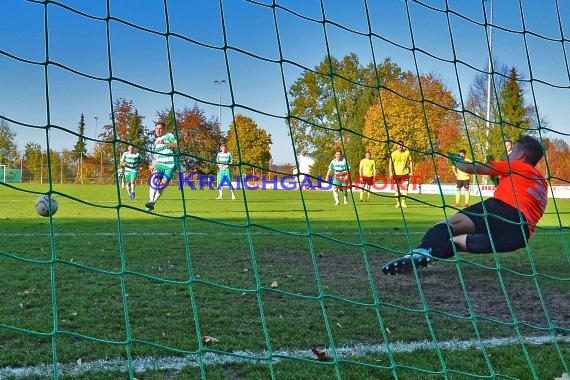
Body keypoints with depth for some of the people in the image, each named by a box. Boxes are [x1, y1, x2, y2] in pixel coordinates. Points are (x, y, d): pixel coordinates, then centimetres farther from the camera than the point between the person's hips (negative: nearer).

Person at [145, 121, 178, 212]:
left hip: (170, 165, -4)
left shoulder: (169, 136, 5)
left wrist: (165, 143, -22)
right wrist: (153, 165, 16)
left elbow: (177, 146, -13)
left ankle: (152, 203, -3)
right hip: (160, 164, 4)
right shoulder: (156, 142, 24)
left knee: (162, 185, -12)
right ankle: (151, 201, -33)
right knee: (154, 178, -24)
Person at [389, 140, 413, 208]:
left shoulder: (407, 152, 2)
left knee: (404, 188, -3)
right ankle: (398, 202, 14)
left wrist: (411, 171, 5)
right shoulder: (394, 153, -2)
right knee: (397, 189, 4)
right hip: (396, 174, 0)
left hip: (405, 173, 1)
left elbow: (410, 162, 10)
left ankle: (403, 202, 5)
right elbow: (390, 164, 2)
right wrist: (391, 173, -5)